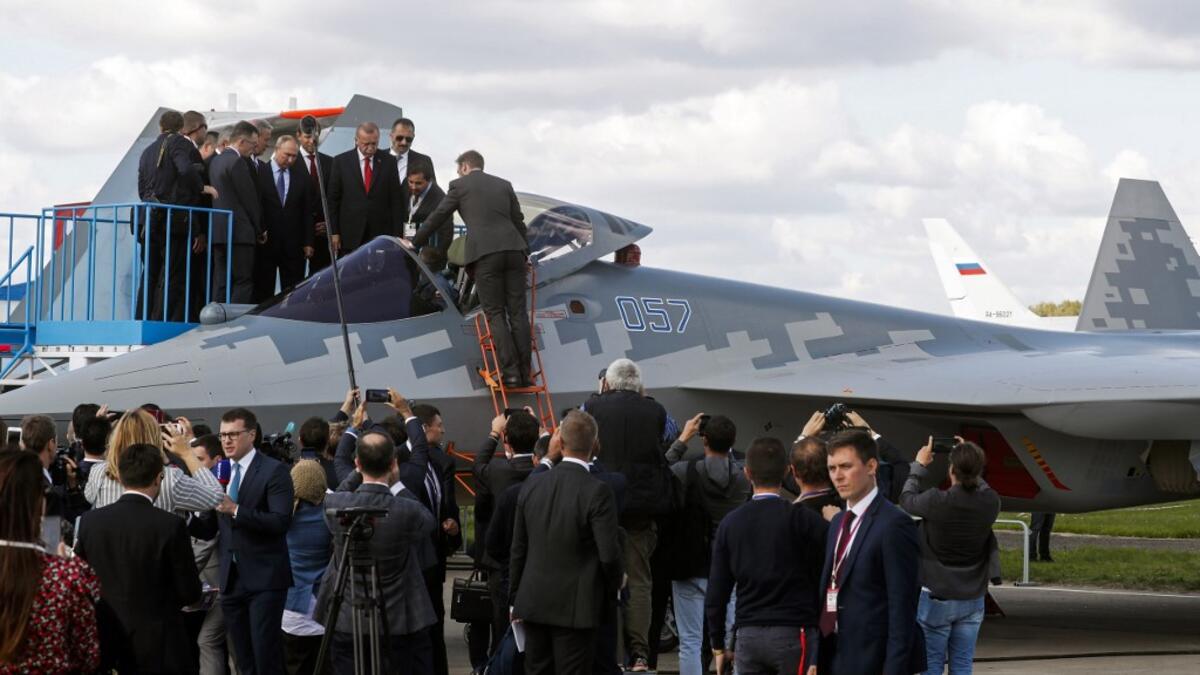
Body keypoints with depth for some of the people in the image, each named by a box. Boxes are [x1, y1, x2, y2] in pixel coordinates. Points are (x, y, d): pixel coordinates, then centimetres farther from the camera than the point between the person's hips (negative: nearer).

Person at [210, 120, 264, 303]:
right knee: (244, 282, -8)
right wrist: (260, 230, 2)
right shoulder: (237, 162, -12)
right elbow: (250, 199, -10)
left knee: (221, 283, 7)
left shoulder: (216, 160, 16)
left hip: (218, 231, 9)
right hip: (238, 233, -9)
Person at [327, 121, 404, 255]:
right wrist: (334, 233, -1)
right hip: (350, 237, 0)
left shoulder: (388, 163, 5)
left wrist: (396, 235, 1)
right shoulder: (341, 162, 4)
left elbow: (396, 201, 6)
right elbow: (333, 200, 5)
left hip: (381, 233, 0)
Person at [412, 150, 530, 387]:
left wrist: (415, 242, 25)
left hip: (485, 254, -4)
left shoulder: (459, 185, 9)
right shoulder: (504, 185, 21)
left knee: (496, 314, 0)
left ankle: (511, 372, -9)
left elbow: (437, 218, 13)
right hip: (513, 250, 4)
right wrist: (525, 252, 31)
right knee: (517, 312, 4)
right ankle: (524, 373, 1)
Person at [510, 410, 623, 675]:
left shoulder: (533, 485, 1)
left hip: (533, 603, 5)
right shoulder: (597, 491, -15)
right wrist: (613, 589, 4)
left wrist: (515, 598, 17)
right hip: (575, 608, -5)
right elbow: (609, 554, -15)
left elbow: (518, 549, 7)